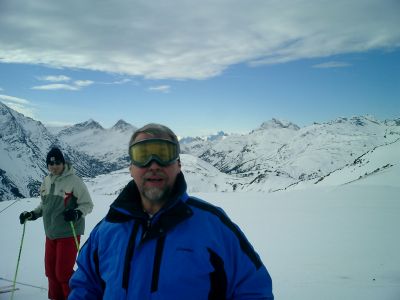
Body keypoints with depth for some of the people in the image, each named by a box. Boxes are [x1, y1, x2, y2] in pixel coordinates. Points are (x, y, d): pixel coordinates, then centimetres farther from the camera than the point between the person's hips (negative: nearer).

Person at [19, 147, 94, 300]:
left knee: (63, 273, -4)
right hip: (51, 233, 6)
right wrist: (32, 214, 7)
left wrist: (77, 213, -28)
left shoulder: (74, 181, -14)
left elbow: (87, 204, -10)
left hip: (69, 234, -6)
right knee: (51, 271, 13)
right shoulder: (47, 181, 6)